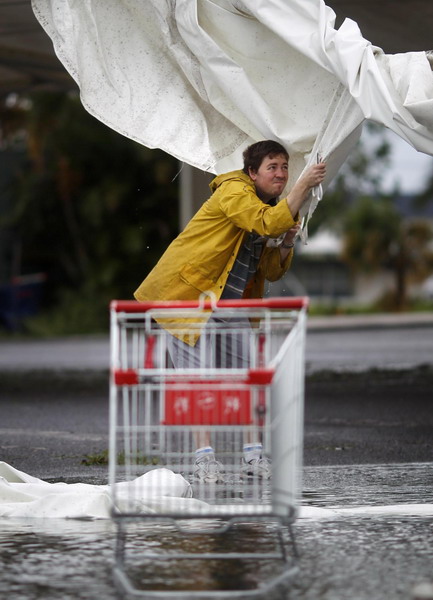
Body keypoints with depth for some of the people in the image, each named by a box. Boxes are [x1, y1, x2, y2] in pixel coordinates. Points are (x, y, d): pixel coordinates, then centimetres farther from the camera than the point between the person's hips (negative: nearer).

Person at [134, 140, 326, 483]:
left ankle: (253, 456, 1)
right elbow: (268, 223, -33)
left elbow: (272, 272, 13)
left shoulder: (268, 204, 13)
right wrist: (304, 187, -33)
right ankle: (205, 457, -11)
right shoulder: (234, 191, -15)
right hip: (189, 292, -8)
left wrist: (287, 244, -6)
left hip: (227, 301, 8)